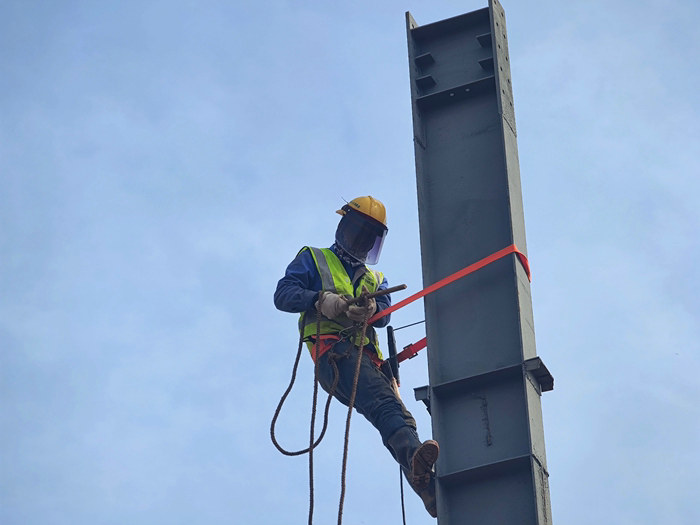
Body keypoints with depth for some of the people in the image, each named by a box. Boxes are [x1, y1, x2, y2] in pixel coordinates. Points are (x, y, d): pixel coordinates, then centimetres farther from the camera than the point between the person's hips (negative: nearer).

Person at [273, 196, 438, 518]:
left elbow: (385, 312, 14)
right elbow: (283, 295, 7)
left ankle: (432, 491, -37)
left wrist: (372, 308, -14)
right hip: (335, 352, -6)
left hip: (369, 358, 6)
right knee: (385, 404, -34)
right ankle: (415, 460, -60)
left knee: (397, 415, -18)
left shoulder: (375, 280, 36)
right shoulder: (313, 260, 24)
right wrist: (321, 299, -14)